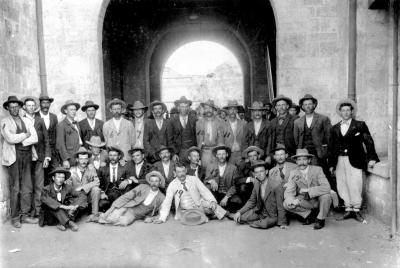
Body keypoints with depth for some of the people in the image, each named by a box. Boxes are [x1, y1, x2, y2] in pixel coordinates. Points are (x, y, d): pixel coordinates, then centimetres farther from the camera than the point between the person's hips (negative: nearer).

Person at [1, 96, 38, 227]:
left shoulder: (27, 121, 15)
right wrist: (26, 135, -2)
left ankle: (25, 215, 15)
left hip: (27, 156, 4)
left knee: (27, 187, 5)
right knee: (15, 188, -2)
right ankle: (15, 217, 8)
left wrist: (20, 141, -7)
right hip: (14, 156, -4)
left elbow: (35, 138, 3)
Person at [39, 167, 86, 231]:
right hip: (50, 218, -3)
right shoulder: (47, 189, -11)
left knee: (76, 200, -14)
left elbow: (82, 195, -8)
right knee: (50, 205, -30)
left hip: (63, 214, 3)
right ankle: (70, 223, -36)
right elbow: (44, 198, -33)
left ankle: (63, 224, -28)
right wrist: (62, 206, -42)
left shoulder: (67, 188, -3)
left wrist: (75, 206, -28)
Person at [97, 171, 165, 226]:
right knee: (112, 218, -30)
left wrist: (150, 217, -6)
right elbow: (125, 197, -3)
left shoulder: (162, 198, 0)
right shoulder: (141, 187, -2)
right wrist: (112, 208, -12)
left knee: (124, 222, -33)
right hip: (125, 208, -1)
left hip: (134, 215, 1)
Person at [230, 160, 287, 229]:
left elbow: (280, 206, -17)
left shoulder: (276, 185, -22)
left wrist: (282, 223, -12)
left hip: (272, 215, -4)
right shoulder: (256, 183, -2)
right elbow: (251, 201, 8)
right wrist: (240, 212, -4)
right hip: (258, 212, 4)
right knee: (241, 218, -19)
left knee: (264, 224, -34)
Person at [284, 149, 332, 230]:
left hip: (318, 200, -2)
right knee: (286, 203, -20)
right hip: (304, 202, 2)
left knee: (326, 195, -34)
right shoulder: (293, 173, -8)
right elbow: (289, 191, -12)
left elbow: (326, 187, -27)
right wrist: (292, 200, -34)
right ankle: (308, 214, 5)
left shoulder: (317, 169, -14)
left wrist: (308, 191, -31)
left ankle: (320, 219, -7)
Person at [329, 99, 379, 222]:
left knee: (355, 185, -5)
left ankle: (356, 210, 9)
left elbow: (368, 141, 0)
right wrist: (331, 164, 9)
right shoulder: (335, 128, 12)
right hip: (339, 161, 3)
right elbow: (331, 147, 12)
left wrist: (371, 158, -11)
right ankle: (348, 209, 13)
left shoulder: (360, 125, 4)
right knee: (342, 186, 2)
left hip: (354, 160, -3)